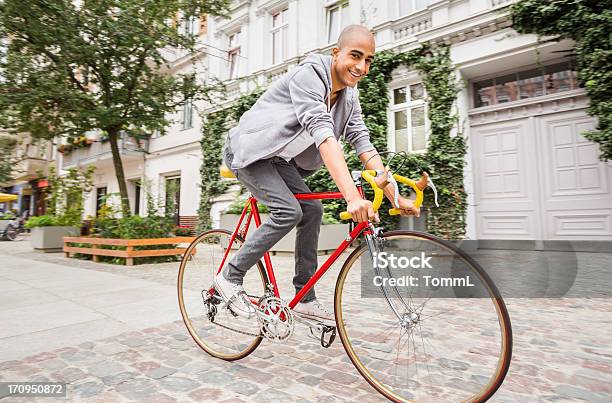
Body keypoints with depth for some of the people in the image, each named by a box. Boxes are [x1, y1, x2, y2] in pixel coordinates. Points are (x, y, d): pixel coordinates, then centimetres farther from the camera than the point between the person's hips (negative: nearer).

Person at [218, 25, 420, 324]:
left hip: (277, 156, 8)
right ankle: (230, 276, -5)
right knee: (289, 211, -23)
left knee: (312, 210, -6)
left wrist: (395, 197, -13)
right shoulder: (309, 74, -24)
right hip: (249, 150, -7)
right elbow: (322, 133, -38)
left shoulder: (349, 96, 1)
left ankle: (305, 299, 4)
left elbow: (363, 144, -5)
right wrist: (352, 196, -48)